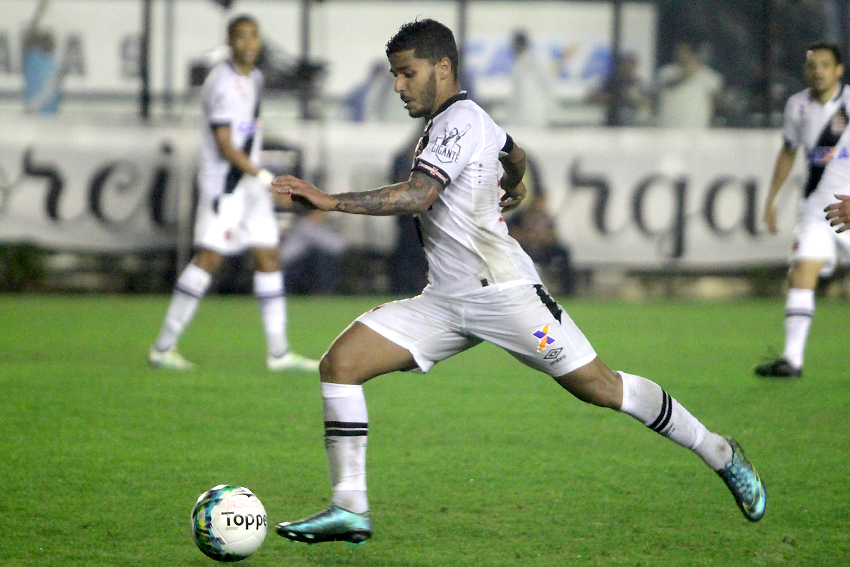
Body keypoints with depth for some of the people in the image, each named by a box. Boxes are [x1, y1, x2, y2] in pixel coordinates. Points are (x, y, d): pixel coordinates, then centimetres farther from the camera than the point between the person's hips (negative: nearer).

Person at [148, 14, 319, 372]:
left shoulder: (255, 78, 14)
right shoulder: (222, 84, -15)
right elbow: (224, 146, -20)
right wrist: (265, 178, -22)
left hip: (250, 180, 9)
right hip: (223, 182, -9)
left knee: (268, 258, 6)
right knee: (209, 258, -12)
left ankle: (278, 352, 9)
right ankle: (163, 348, -8)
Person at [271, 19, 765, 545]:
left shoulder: (460, 122, -14)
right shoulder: (462, 119, 15)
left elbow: (417, 195, -29)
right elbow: (515, 152, 36)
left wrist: (331, 201, -32)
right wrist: (513, 186, 58)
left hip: (502, 293, -9)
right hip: (445, 302, 9)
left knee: (599, 387, -3)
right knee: (340, 363, -7)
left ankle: (721, 454, 16)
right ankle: (350, 509, -9)